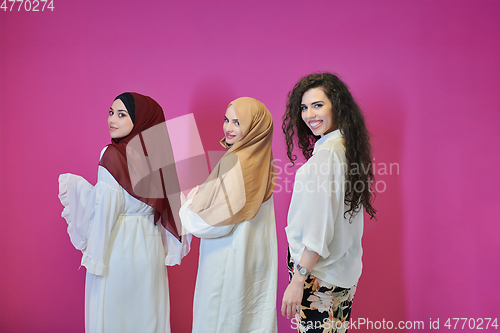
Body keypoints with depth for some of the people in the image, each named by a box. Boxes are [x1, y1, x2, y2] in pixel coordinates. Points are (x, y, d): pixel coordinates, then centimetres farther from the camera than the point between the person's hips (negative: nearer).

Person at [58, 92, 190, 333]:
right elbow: (169, 204, 6)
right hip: (150, 247, 6)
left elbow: (107, 208, -18)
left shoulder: (112, 155, -16)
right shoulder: (157, 154, 1)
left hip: (118, 248, -6)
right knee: (146, 312, 16)